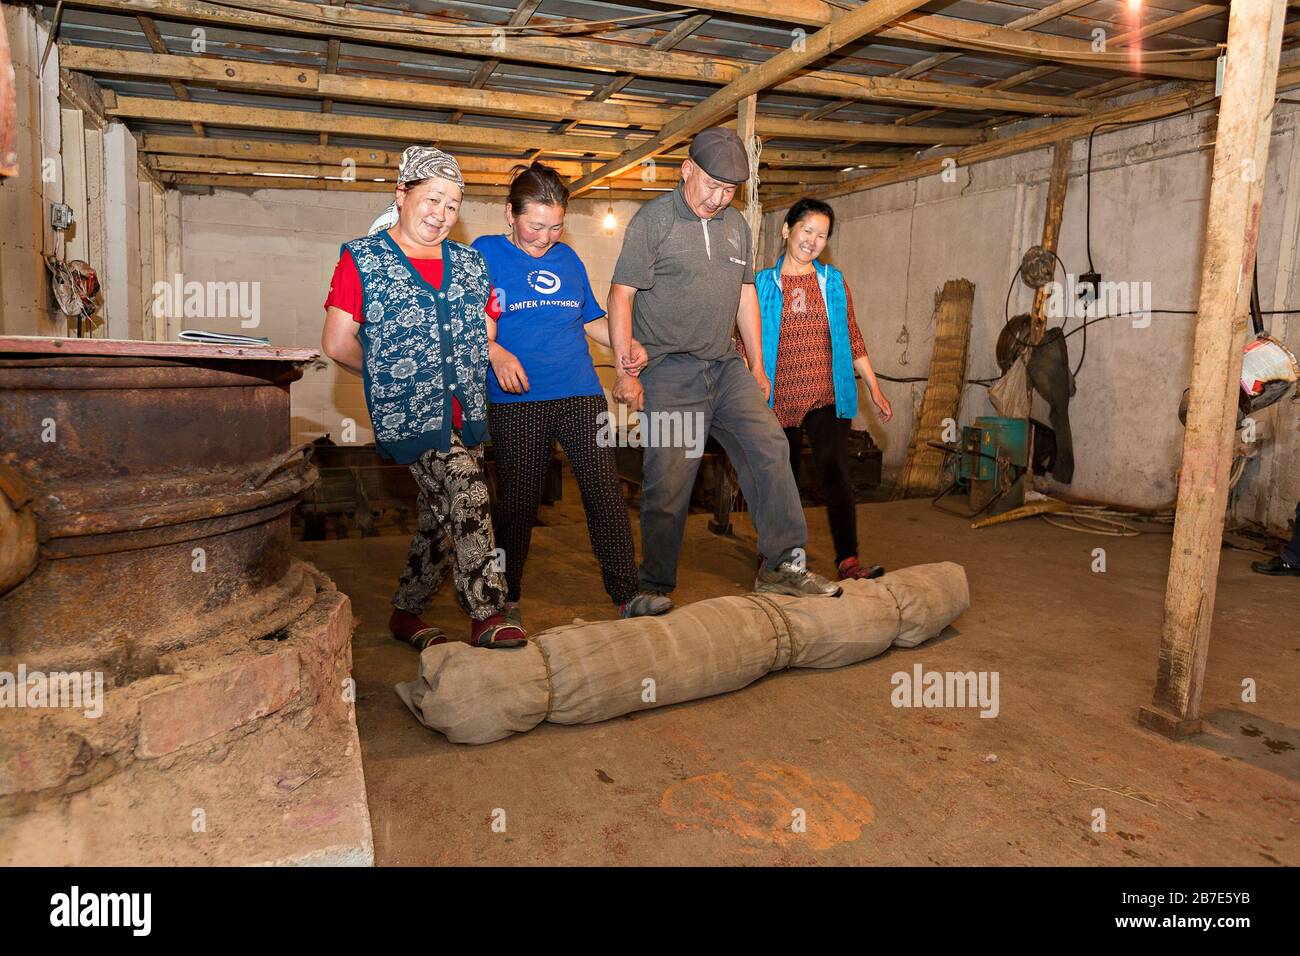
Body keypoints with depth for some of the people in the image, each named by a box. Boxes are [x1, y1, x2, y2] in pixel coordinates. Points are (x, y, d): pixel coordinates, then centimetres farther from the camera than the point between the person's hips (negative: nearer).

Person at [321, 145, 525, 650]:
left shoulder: (468, 263, 16)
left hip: (463, 411, 6)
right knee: (468, 495, -19)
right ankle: (487, 615, -13)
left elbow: (486, 332, 25)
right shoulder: (362, 260, 0)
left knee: (440, 508, 10)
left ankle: (407, 612, 27)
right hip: (409, 411, -6)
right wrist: (390, 372, 4)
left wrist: (494, 357, 8)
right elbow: (337, 344, -3)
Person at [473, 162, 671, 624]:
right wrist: (494, 352, -23)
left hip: (581, 394, 3)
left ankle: (628, 595, 4)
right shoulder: (484, 253, 4)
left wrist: (627, 345, 7)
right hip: (515, 400, -3)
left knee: (606, 491, -4)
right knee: (517, 502, 5)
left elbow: (591, 319, 24)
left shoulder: (568, 258, 16)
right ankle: (506, 598, 23)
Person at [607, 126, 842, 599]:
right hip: (669, 373, -6)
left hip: (726, 366, 6)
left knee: (770, 447, -6)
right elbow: (621, 295, -7)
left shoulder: (736, 224, 15)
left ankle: (783, 564, 3)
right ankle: (655, 588, 11)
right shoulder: (653, 219, -4)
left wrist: (757, 364, 18)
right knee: (667, 484, -4)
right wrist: (625, 370, -13)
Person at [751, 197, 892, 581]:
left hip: (827, 398, 1)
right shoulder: (763, 283, 4)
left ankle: (848, 560, -16)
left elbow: (852, 338, 13)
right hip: (780, 401, -1)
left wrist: (875, 390, 11)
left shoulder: (834, 282, 11)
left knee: (835, 471, -14)